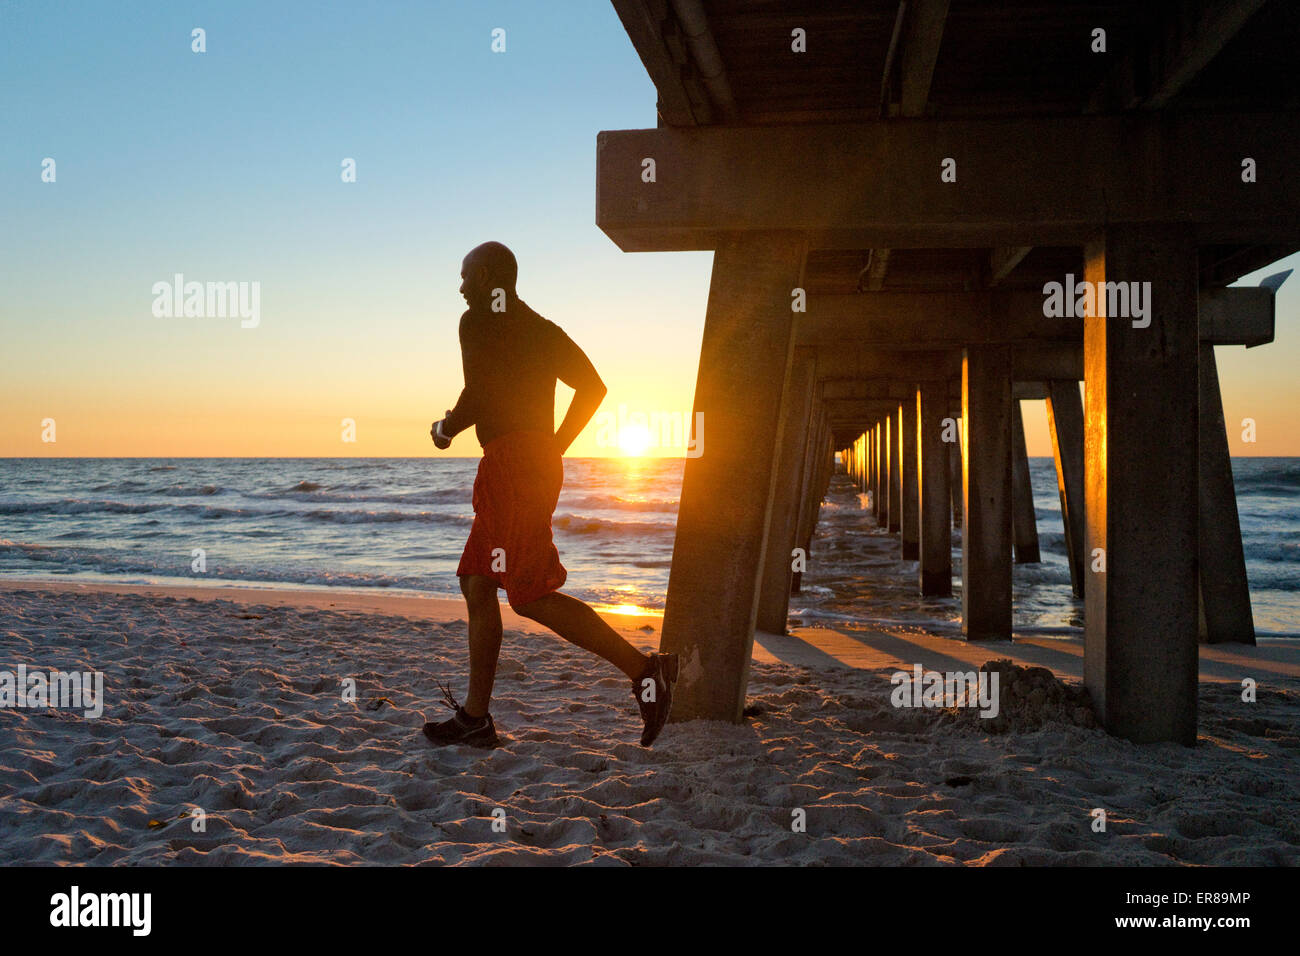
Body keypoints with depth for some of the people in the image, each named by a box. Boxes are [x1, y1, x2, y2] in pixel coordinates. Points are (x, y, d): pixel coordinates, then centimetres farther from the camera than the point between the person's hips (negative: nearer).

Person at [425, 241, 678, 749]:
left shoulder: (478, 321, -3)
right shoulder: (540, 328, 23)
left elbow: (478, 396, -15)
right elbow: (592, 386, 18)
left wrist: (444, 429, 4)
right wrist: (554, 448, 19)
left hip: (511, 459, -10)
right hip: (539, 463, 10)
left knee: (530, 596, -12)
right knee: (476, 585, 11)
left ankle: (644, 669, -15)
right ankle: (475, 717, 14)